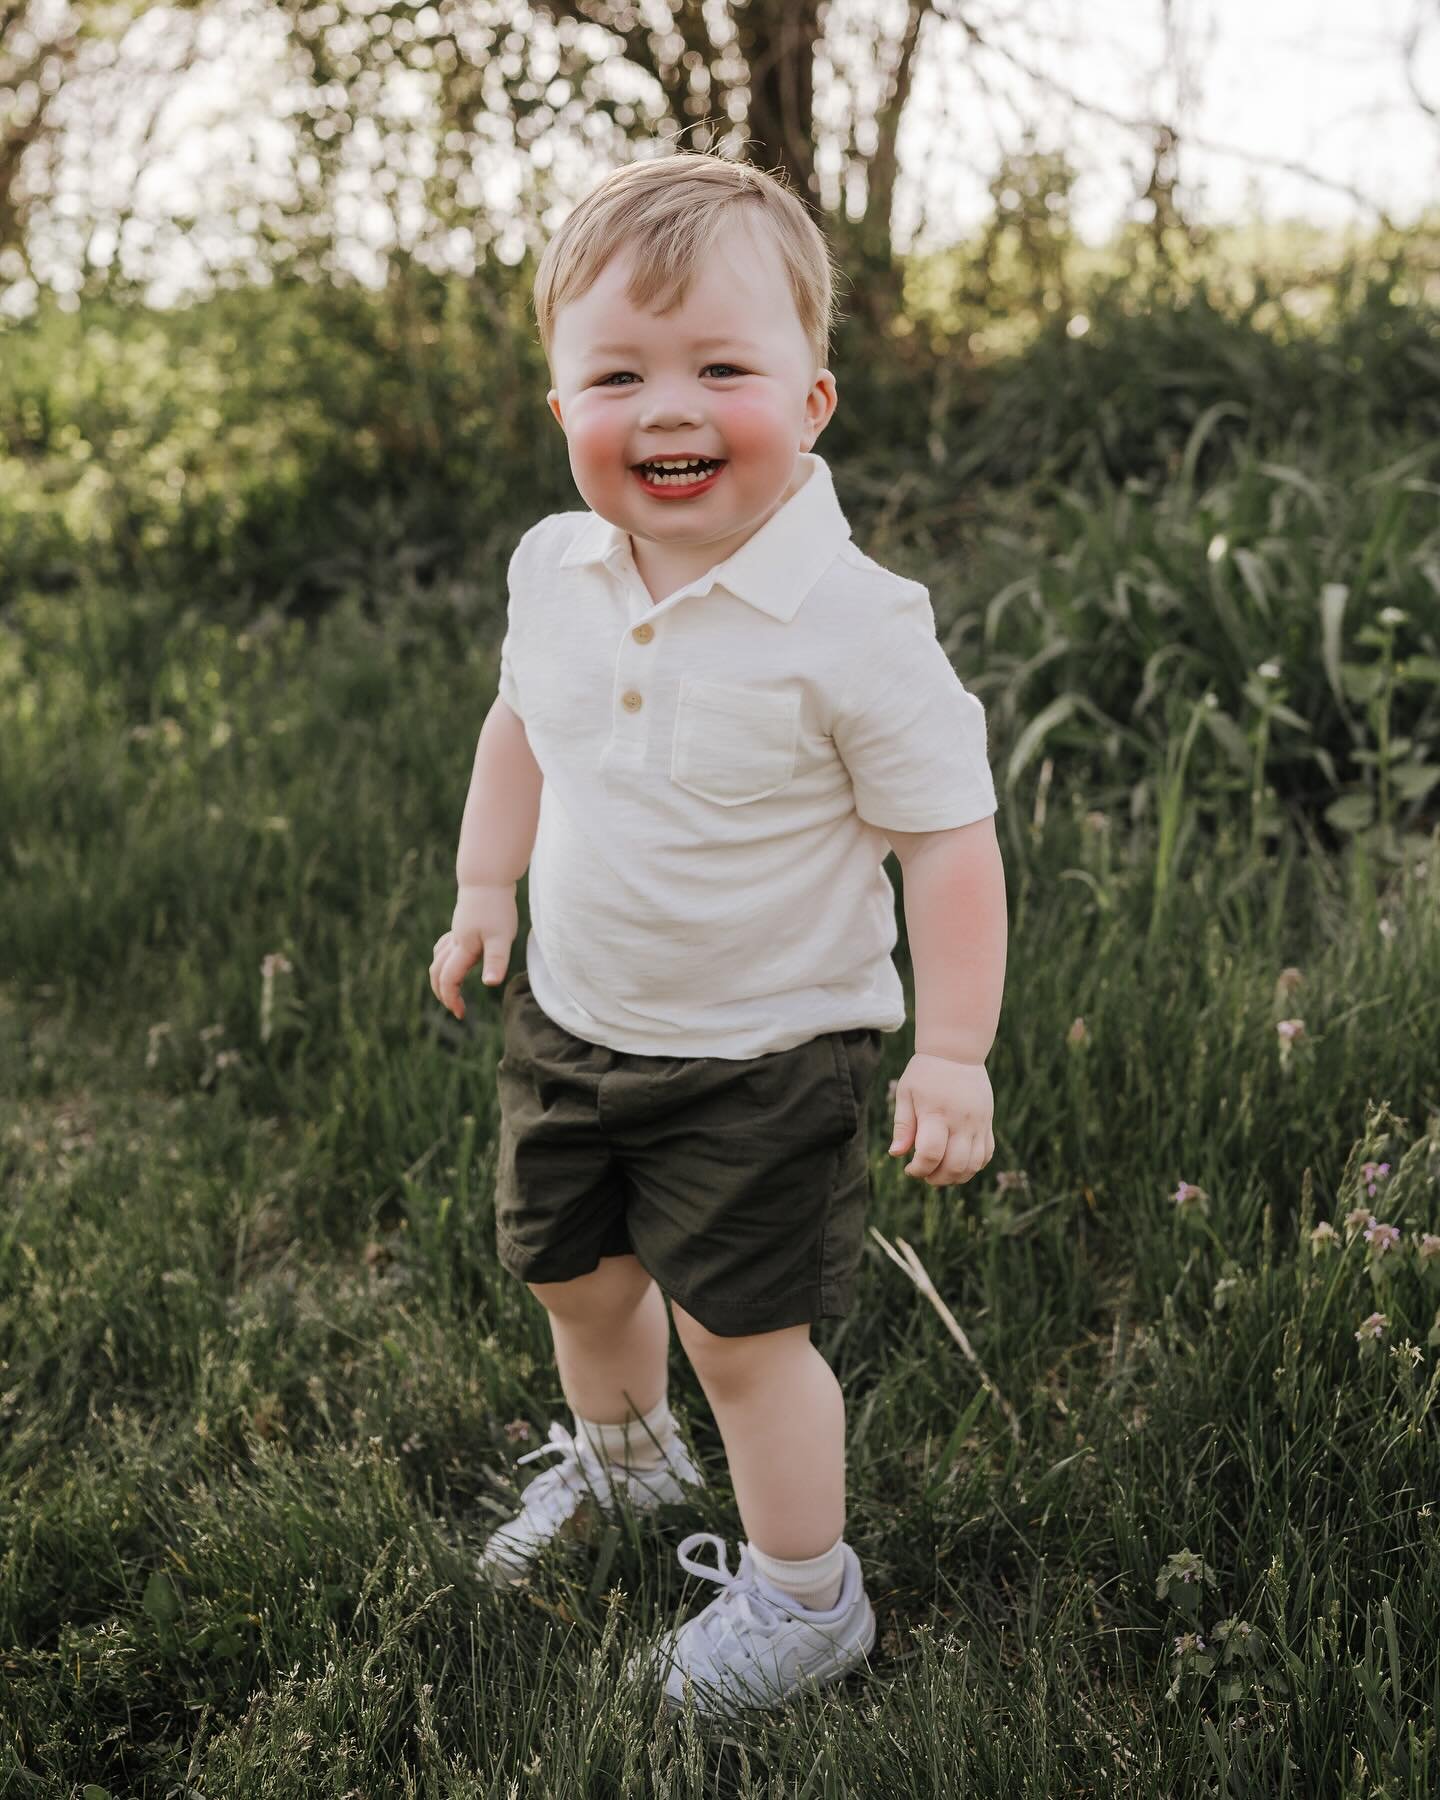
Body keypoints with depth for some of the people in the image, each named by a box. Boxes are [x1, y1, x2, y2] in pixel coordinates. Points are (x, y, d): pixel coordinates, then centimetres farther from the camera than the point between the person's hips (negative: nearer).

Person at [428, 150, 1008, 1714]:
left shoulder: (853, 627, -25)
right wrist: (487, 892, 13)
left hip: (762, 1054, -6)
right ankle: (622, 1454, 57)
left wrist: (953, 1056, -18)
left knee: (739, 1330, 4)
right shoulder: (553, 571, -7)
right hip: (569, 1021, 7)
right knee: (572, 1272, 24)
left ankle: (804, 1599, 31)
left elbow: (948, 836, -19)